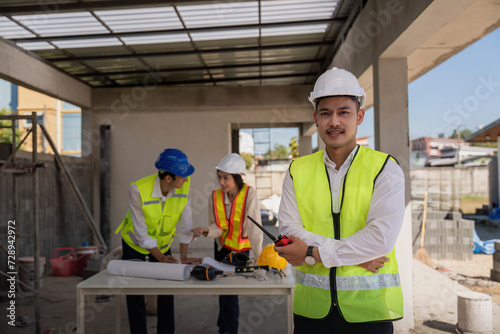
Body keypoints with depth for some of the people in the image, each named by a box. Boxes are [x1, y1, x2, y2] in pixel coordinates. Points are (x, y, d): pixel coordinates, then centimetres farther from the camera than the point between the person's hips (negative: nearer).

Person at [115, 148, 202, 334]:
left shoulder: (184, 185, -23)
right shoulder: (138, 189, -33)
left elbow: (185, 223, -15)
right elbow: (141, 232, -27)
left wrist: (184, 256, -14)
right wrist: (160, 257, -30)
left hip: (163, 243, 3)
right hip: (136, 243, -3)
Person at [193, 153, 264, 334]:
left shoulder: (249, 193, -24)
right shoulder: (215, 196, -11)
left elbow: (254, 226, -28)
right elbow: (217, 226, -9)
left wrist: (259, 256, -33)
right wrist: (207, 230, -32)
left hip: (241, 247, -3)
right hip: (222, 246, 3)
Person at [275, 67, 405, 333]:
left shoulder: (385, 169, -4)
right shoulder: (298, 170, 4)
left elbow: (381, 238, -15)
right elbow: (289, 230, -7)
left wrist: (313, 253, -14)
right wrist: (356, 254, -14)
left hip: (369, 308, -2)